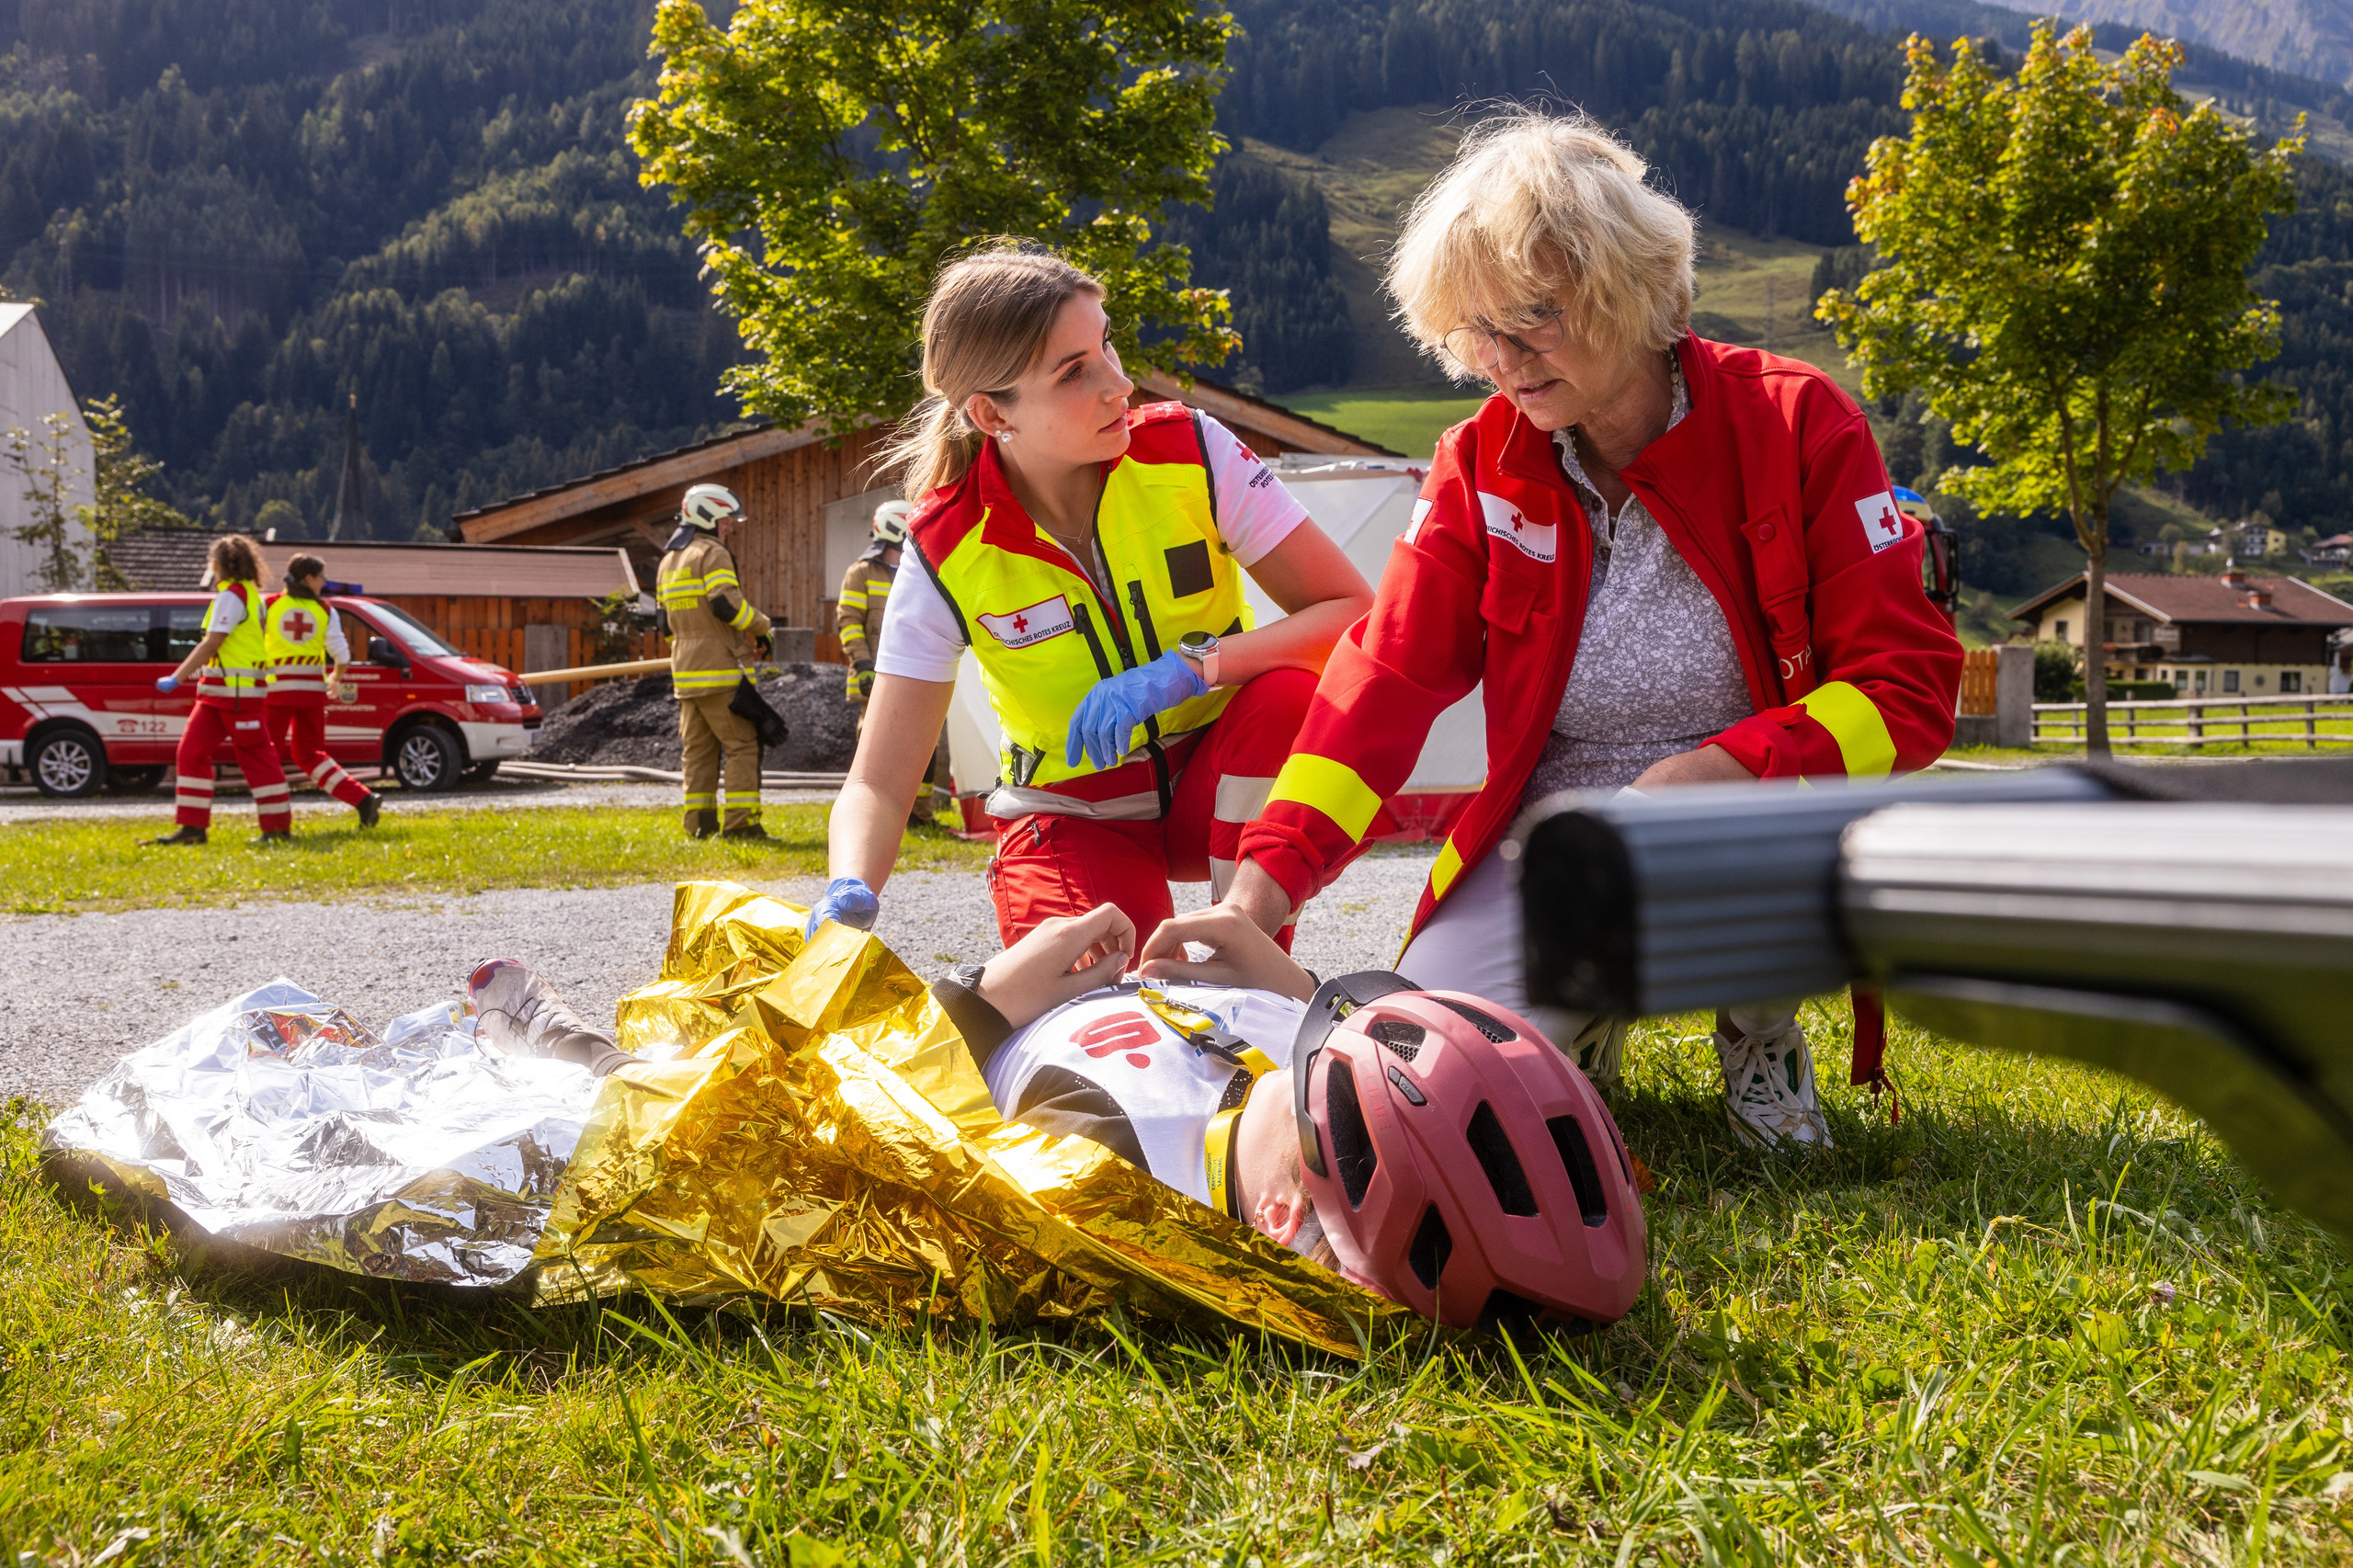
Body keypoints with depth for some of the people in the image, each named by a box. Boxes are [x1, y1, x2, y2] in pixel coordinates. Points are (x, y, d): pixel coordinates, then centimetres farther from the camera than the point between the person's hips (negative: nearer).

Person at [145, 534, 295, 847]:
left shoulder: (232, 595, -12)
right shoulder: (248, 593, 18)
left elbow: (212, 643, -17)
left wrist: (176, 678, -13)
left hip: (237, 691, -10)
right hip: (217, 691, 10)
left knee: (255, 757, -4)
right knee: (191, 752, 6)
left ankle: (279, 829, 1)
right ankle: (193, 827, 6)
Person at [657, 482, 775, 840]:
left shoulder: (668, 561, 20)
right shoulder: (712, 554, -8)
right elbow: (727, 604, -20)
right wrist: (761, 628, -5)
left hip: (685, 672, 8)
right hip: (721, 670, -8)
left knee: (697, 750, 9)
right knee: (742, 745, -5)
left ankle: (700, 823, 7)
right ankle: (740, 821, -10)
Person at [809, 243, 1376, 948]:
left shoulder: (1190, 453, -16)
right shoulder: (946, 552, -16)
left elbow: (1354, 613, -18)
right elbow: (878, 784, -16)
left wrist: (1188, 667, -33)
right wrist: (850, 892, -39)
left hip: (1216, 785, 2)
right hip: (1074, 815, -1)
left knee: (1290, 694, -32)